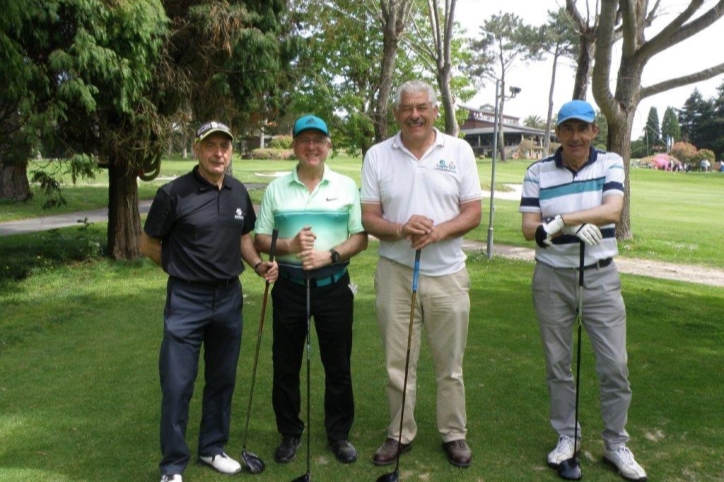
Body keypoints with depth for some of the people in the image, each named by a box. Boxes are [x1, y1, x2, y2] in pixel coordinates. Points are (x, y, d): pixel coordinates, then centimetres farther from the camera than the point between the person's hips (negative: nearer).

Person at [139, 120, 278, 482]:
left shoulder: (238, 192, 4)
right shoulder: (173, 193, -12)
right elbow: (148, 245, -2)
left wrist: (258, 264, -1)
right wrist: (185, 269, 5)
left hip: (229, 296, 5)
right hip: (186, 300, -4)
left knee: (222, 379, 15)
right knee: (177, 385, 2)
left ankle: (213, 448, 34)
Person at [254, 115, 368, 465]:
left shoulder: (346, 186, 2)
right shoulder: (276, 188, 3)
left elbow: (361, 238, 0)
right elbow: (260, 239, 2)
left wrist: (330, 255, -16)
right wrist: (289, 245, -17)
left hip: (334, 287, 0)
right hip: (289, 287, 1)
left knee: (338, 365, 9)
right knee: (285, 365, 10)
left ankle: (339, 434, 27)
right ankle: (290, 434, 28)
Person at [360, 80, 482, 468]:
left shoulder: (459, 150, 1)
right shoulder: (377, 155, 1)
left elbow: (473, 212, -1)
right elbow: (368, 218, 0)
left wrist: (438, 232, -19)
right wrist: (400, 230, -20)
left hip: (448, 274, 0)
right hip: (395, 273, 1)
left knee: (450, 364, 11)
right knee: (397, 363, 10)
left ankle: (454, 434, 28)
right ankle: (400, 434, 26)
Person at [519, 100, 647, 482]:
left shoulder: (610, 164, 0)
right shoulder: (538, 172, -2)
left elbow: (612, 211, -17)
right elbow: (529, 227, -8)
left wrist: (560, 220, -27)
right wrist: (576, 226, -25)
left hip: (600, 276, 0)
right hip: (552, 278, 0)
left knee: (614, 366, 3)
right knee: (557, 363, 9)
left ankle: (616, 444, 22)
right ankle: (567, 436, 27)